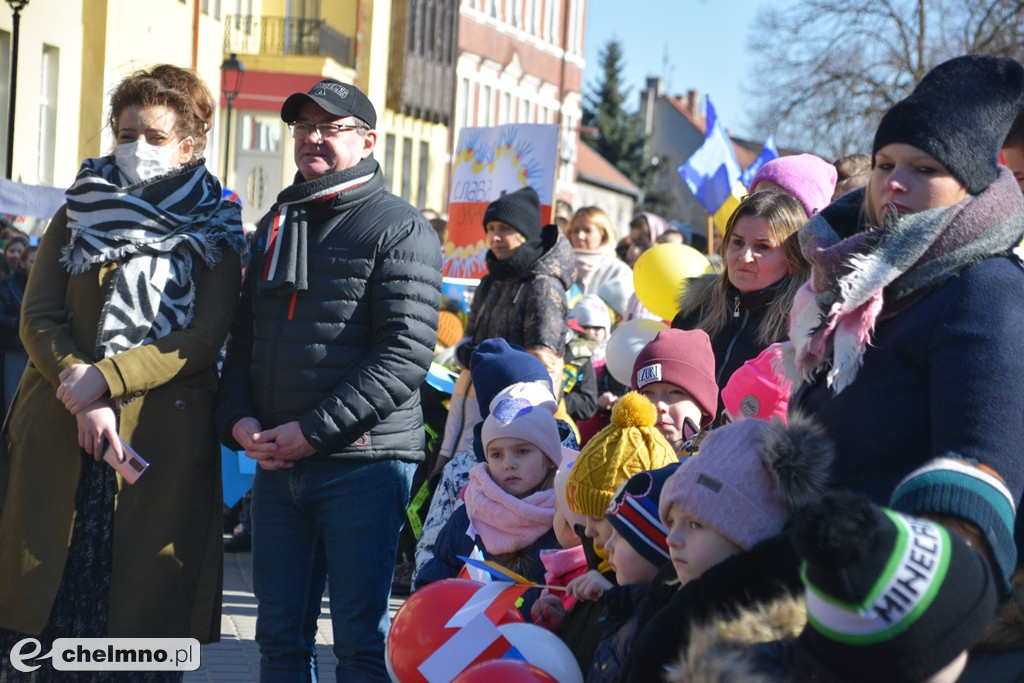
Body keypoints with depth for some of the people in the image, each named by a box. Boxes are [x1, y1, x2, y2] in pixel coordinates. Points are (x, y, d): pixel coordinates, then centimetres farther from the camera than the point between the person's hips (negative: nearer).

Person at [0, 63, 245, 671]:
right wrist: (85, 400, -12)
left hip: (164, 436, -2)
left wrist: (107, 379, -15)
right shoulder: (78, 216, 13)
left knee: (147, 602, -3)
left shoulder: (214, 234, 6)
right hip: (59, 434, 2)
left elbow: (205, 338, -5)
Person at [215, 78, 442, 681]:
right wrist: (239, 419, 1)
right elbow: (244, 337, 20)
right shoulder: (276, 225, 17)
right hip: (276, 463, 6)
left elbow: (405, 354, -14)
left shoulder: (399, 229, -5)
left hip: (363, 463, -6)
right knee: (280, 634, 10)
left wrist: (314, 431, -17)